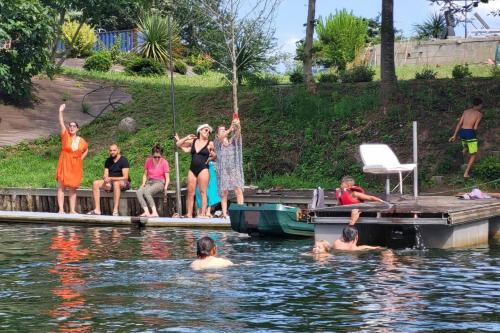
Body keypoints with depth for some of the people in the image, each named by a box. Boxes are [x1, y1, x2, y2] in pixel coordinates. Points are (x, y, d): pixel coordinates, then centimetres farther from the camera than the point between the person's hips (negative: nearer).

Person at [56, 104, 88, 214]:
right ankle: (61, 209, -6)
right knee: (61, 186, -5)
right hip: (64, 165, -2)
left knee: (73, 189, 6)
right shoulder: (65, 136, -3)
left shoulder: (81, 141, 4)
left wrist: (81, 159, 10)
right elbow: (61, 123, -13)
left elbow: (86, 150, 23)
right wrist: (61, 112, -22)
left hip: (76, 167, 2)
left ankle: (72, 210, 10)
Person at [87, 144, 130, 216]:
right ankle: (97, 210, -22)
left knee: (116, 183, -41)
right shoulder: (108, 161, 9)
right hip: (111, 183, 6)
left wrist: (111, 178, -24)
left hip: (124, 183, -6)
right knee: (96, 183, -15)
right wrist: (106, 179, -19)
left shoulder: (123, 160, -10)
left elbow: (125, 177, -18)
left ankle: (115, 211, -46)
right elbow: (105, 175, 7)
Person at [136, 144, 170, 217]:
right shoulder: (148, 161, 6)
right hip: (150, 182, 4)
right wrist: (143, 183, -3)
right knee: (139, 192, -28)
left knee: (146, 192, -35)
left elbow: (167, 177, -2)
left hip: (160, 182, -4)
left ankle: (154, 212, -36)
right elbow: (145, 174, 15)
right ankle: (146, 212, -39)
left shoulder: (164, 162, -3)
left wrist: (166, 187, -20)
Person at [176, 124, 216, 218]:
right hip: (192, 169, 3)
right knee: (190, 193, 2)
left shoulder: (210, 144, 4)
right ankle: (189, 214, 4)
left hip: (203, 169, -3)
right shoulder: (193, 141, 12)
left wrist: (212, 156, -9)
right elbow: (178, 144, 17)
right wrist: (186, 138, 5)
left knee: (203, 192, -5)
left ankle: (203, 213, -6)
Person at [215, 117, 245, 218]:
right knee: (224, 193, -3)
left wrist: (238, 126, -33)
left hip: (235, 170, 1)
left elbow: (237, 134, -10)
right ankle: (224, 213, 0)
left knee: (239, 191, -10)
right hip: (223, 171, -1)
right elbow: (221, 138, -18)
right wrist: (230, 129, -35)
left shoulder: (233, 141, 11)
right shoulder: (217, 143, 6)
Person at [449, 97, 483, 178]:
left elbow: (459, 124, 7)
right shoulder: (479, 114, -1)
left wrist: (454, 136, 6)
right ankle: (466, 173, 2)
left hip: (462, 132, 6)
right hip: (470, 133, -6)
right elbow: (475, 128, -10)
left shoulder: (466, 111, 14)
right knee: (474, 155, 9)